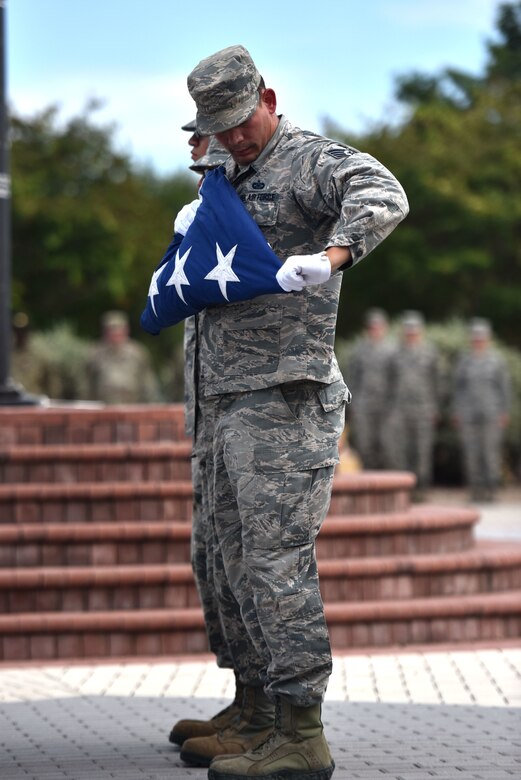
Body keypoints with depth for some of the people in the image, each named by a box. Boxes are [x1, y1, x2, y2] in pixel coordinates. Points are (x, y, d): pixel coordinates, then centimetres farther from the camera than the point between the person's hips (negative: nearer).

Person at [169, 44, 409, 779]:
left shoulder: (311, 159, -8)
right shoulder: (234, 179, 21)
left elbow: (383, 196, -31)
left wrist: (331, 256, -46)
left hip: (285, 396, -10)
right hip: (227, 403, 10)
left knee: (277, 560, -13)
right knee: (231, 564, 12)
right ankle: (259, 719, 21)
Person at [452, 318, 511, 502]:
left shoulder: (496, 359, 5)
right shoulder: (464, 359, 9)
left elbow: (504, 388, 5)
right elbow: (457, 387, 12)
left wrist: (504, 412, -1)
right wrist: (456, 412, 7)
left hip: (491, 415, -2)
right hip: (468, 415, 2)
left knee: (491, 451, -6)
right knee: (471, 453, -2)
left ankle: (491, 488, -1)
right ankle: (476, 488, 3)